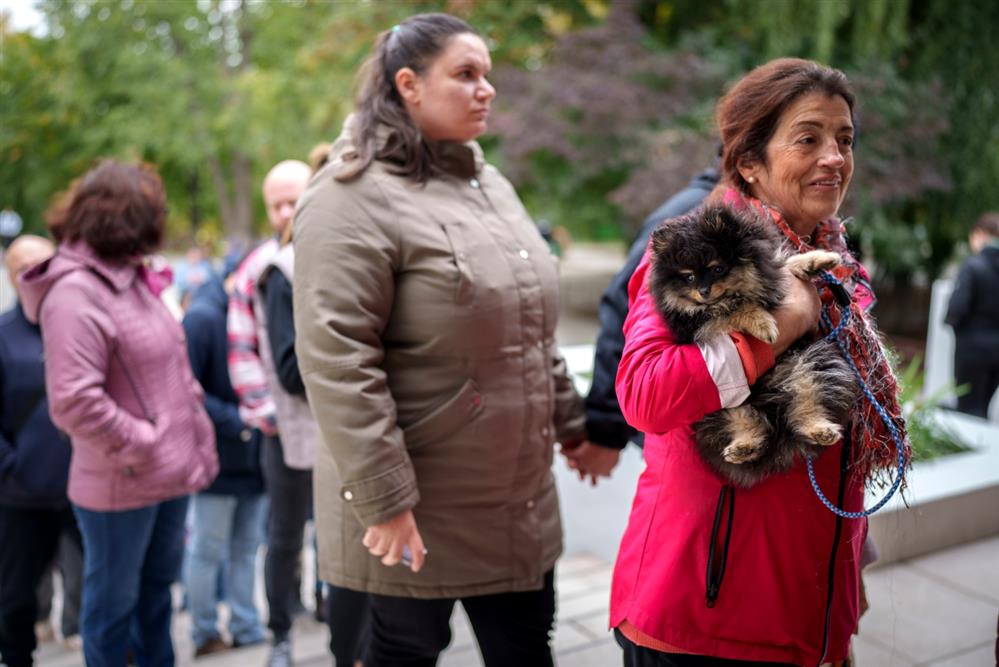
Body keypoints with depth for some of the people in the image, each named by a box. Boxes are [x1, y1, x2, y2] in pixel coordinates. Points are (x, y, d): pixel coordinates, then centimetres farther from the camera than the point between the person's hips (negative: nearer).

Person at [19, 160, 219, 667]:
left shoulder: (132, 277, 9)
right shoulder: (74, 294, -20)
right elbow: (74, 403, -27)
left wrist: (198, 443, 11)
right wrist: (142, 445, -19)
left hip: (170, 475, 9)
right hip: (121, 488, -9)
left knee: (157, 589, 23)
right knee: (113, 604, 10)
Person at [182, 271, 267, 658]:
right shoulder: (202, 318, -14)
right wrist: (236, 422, -20)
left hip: (256, 459, 6)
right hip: (219, 461, -6)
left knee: (246, 549, 14)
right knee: (208, 551, 7)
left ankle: (247, 629, 25)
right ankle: (205, 634, 22)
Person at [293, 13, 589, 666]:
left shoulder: (490, 184, 13)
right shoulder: (355, 197, -14)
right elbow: (337, 361, -21)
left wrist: (570, 423, 19)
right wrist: (383, 500, -22)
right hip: (418, 506, -7)